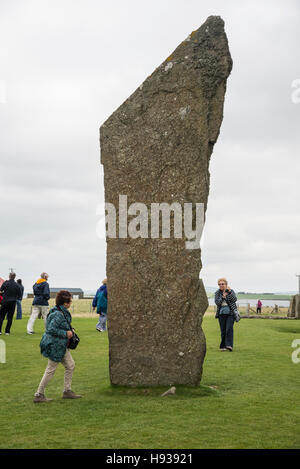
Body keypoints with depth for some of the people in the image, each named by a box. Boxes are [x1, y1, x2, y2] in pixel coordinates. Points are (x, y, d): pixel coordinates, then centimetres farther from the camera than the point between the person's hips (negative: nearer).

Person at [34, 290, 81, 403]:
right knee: (50, 370, 0)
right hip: (55, 346, -10)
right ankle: (39, 395, 9)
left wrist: (69, 331, 9)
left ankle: (67, 391, 22)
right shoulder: (58, 315, -23)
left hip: (61, 346, 10)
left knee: (70, 365, 13)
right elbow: (51, 329, -27)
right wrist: (65, 333, -20)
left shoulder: (63, 312, 8)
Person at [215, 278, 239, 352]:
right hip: (221, 314, 2)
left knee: (229, 329, -16)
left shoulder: (231, 291, 1)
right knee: (223, 331, 2)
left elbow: (234, 299, -15)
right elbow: (217, 302, -7)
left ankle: (229, 345, -18)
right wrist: (223, 297, -20)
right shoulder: (217, 293, 5)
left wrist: (229, 292, -26)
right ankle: (223, 346, 8)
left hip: (231, 313, -2)